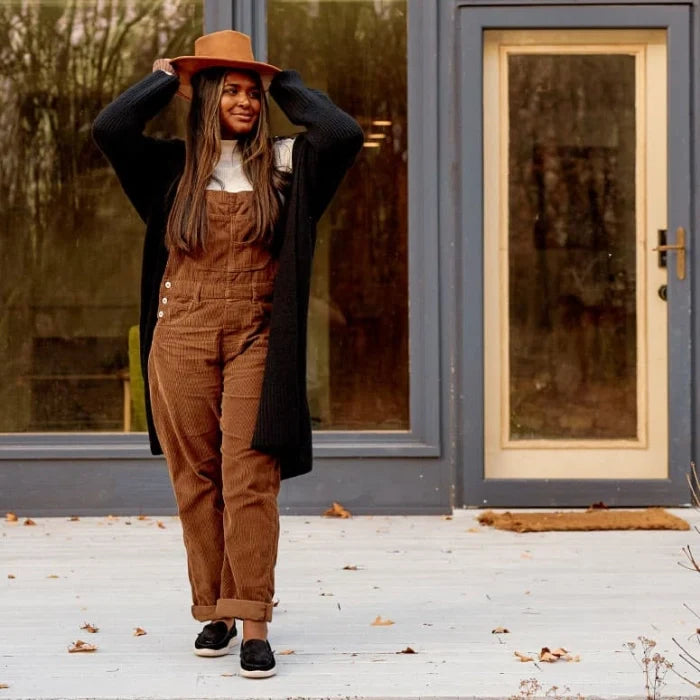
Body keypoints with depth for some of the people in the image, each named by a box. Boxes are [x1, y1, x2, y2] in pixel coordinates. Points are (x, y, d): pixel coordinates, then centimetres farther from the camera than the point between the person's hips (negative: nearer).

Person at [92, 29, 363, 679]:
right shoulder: (173, 164, 7)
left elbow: (345, 134, -9)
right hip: (181, 338, 1)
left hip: (254, 339, -1)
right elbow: (108, 129, -8)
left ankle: (254, 625, -7)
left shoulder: (284, 163, 7)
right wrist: (162, 80, 7)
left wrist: (286, 84, 6)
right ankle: (212, 612, 16)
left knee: (250, 480, -8)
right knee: (196, 480, 5)